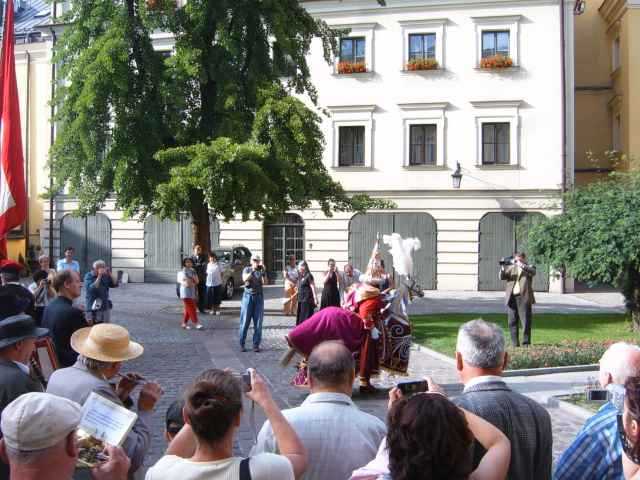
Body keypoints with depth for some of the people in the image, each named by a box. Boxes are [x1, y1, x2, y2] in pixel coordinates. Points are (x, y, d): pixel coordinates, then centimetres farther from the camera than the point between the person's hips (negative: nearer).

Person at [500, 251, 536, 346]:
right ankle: (515, 343, 9)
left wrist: (521, 265, -22)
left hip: (524, 297, -3)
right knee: (512, 322, 4)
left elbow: (533, 272, -13)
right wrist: (503, 267, -12)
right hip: (511, 297, 3)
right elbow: (502, 277, 6)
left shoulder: (529, 267, 9)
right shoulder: (511, 268, 17)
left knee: (526, 321, -4)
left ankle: (526, 342, 2)